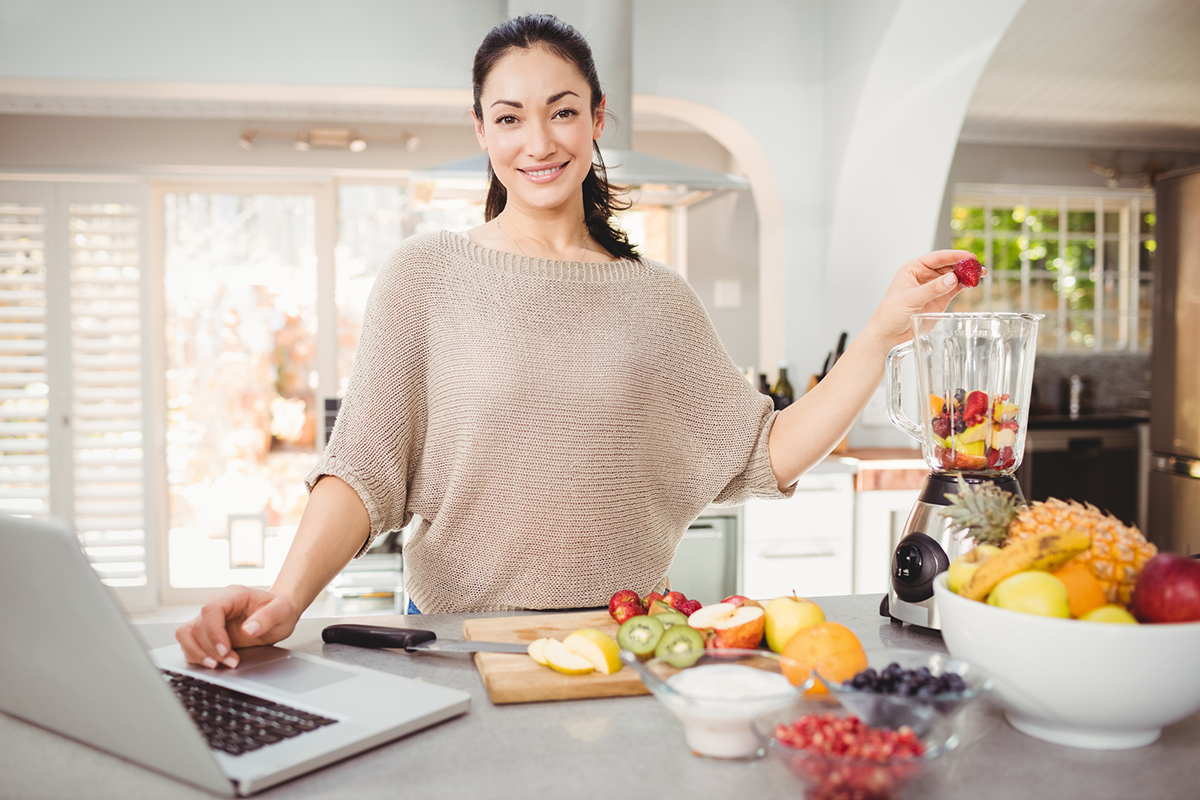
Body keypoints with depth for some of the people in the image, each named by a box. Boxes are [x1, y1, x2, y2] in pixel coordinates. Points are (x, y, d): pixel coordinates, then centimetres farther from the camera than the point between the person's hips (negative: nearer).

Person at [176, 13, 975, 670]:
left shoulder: (660, 299, 6)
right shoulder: (428, 275, -1)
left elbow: (764, 456, 4)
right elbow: (365, 466, -7)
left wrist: (886, 329, -3)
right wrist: (286, 597, -23)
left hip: (624, 641, 2)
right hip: (459, 640, -2)